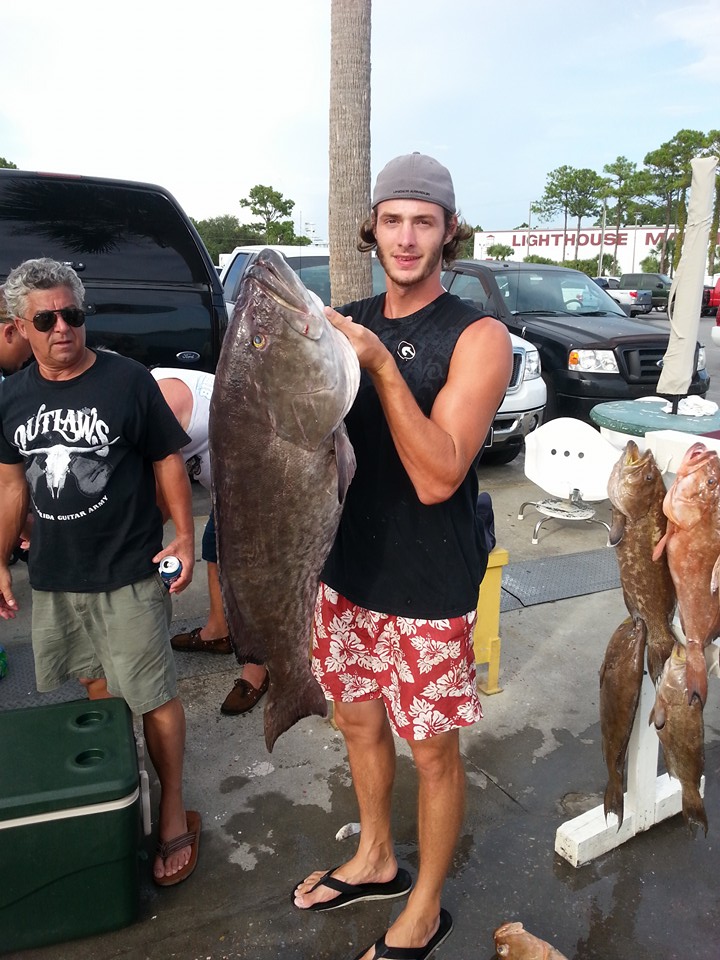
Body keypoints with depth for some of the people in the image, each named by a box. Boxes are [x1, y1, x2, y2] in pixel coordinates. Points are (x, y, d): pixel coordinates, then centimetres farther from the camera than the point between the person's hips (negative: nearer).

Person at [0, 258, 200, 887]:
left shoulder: (127, 380, -9)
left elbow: (167, 460, -4)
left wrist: (185, 534, -12)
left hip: (128, 576, -4)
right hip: (53, 578, 5)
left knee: (153, 698, 2)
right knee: (96, 689, 19)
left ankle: (173, 812, 20)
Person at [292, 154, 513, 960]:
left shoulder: (477, 337, -14)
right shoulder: (347, 322, 3)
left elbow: (439, 477, -22)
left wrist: (382, 366, -29)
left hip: (428, 589, -5)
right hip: (348, 570, 6)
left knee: (432, 749, 11)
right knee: (358, 720, 21)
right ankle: (374, 861, 48)